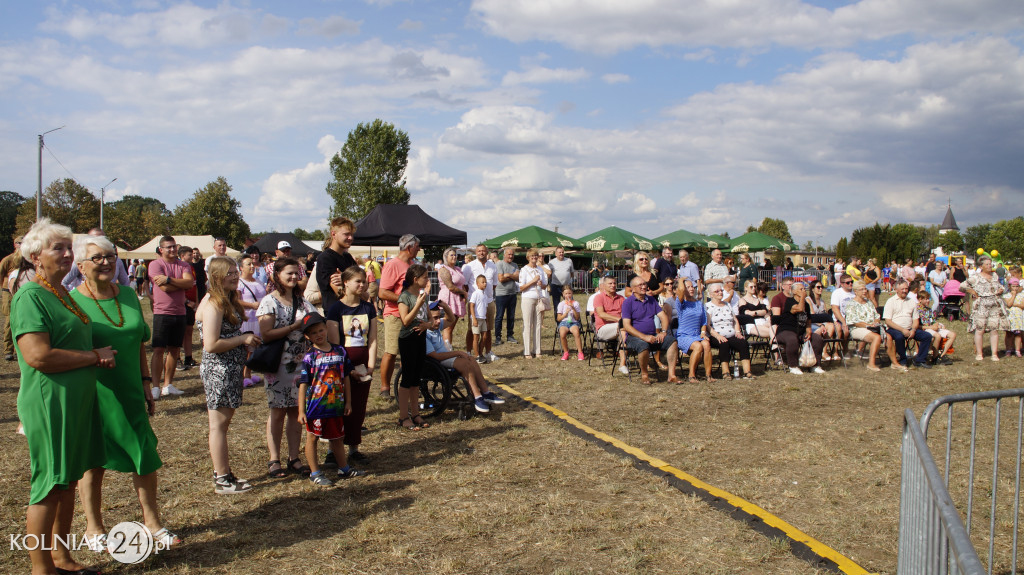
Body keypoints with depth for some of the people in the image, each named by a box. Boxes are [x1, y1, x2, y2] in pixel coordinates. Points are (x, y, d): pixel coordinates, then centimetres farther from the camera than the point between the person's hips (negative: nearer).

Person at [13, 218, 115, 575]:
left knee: (69, 481, 17)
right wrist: (95, 356, -15)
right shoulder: (30, 296, -14)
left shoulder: (63, 294, 14)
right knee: (49, 487, -1)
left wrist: (100, 357, 5)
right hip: (49, 403, -9)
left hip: (77, 402, 9)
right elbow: (38, 356, -25)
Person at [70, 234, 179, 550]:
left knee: (146, 458, 8)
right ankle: (94, 528, 27)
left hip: (130, 393, 5)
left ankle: (152, 520, 24)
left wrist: (146, 383, 11)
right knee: (93, 462, 10)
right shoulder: (72, 302, -10)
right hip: (93, 396, -4)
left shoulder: (128, 295, 6)